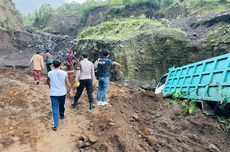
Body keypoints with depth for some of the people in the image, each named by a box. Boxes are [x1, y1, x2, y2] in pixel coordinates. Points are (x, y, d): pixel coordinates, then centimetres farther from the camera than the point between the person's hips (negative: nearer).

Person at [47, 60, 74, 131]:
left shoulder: (50, 73, -4)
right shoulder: (64, 73, -8)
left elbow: (48, 82, 15)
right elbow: (67, 83, -4)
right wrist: (71, 91, 4)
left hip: (53, 93, -1)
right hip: (62, 93, 1)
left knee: (55, 109, 2)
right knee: (61, 106, 25)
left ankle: (55, 125, -1)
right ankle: (62, 115, 49)